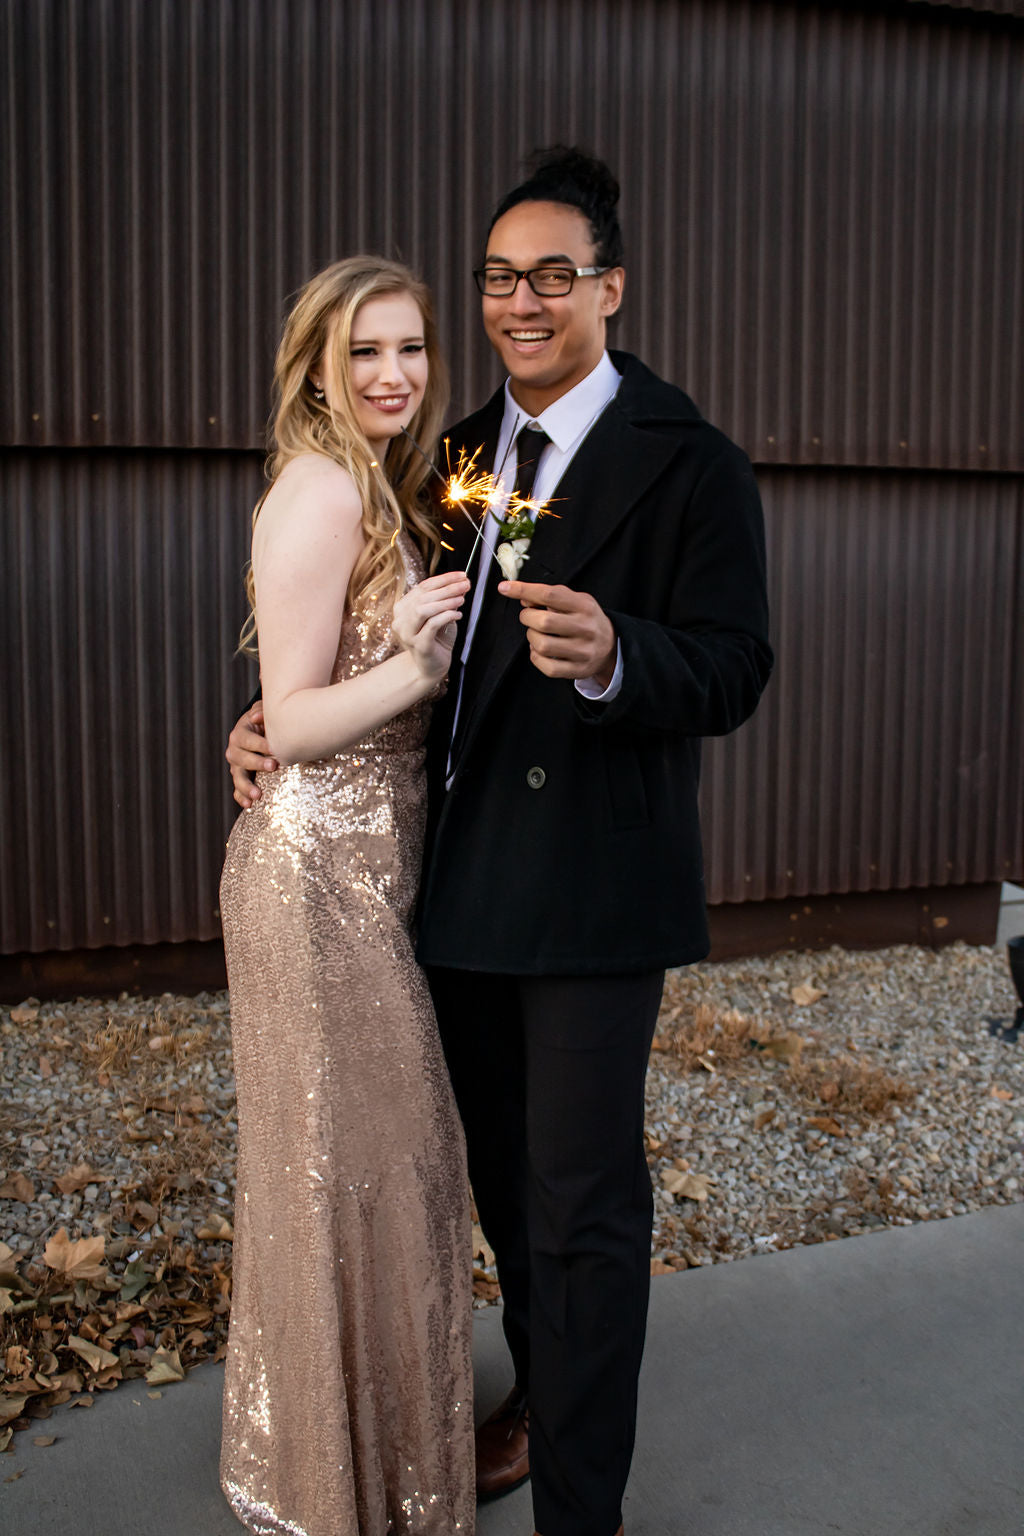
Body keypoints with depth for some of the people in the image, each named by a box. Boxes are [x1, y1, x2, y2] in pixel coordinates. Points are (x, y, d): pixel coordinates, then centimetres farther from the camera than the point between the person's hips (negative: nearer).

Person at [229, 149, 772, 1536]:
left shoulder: (688, 462, -9)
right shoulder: (462, 456, 11)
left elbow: (734, 672, -16)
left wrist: (612, 656, -35)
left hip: (595, 890, -7)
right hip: (463, 883, 7)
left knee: (584, 1204, 2)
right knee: (504, 1175, 22)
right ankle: (537, 1403, 45)